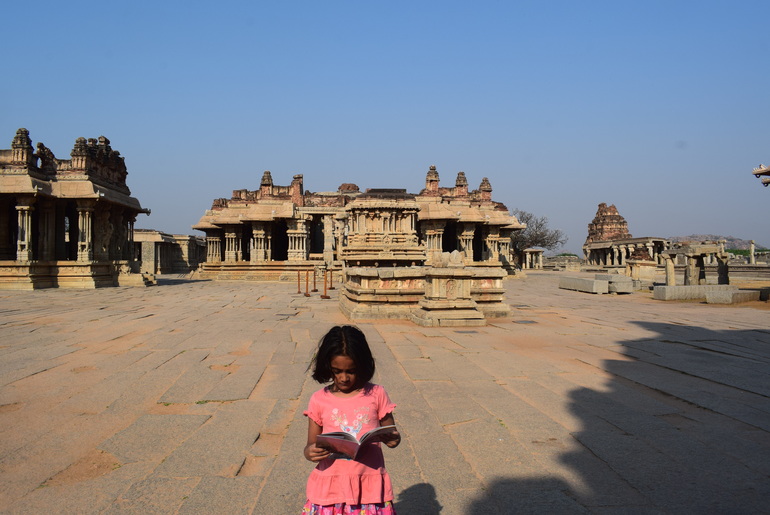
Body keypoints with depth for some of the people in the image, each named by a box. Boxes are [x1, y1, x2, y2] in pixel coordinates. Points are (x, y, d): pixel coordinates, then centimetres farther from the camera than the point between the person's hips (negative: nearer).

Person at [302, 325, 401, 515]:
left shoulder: (376, 394, 0)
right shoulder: (319, 400, 0)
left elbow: (390, 434, 8)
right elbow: (311, 446, 6)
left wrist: (393, 439, -15)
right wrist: (310, 452, -17)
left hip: (370, 486, 0)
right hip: (329, 488, 0)